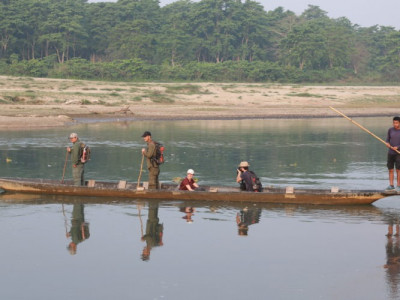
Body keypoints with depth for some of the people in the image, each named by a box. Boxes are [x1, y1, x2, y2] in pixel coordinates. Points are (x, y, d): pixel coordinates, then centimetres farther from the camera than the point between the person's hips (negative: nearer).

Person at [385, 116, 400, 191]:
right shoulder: (390, 130, 3)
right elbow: (388, 139, 10)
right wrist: (387, 143, -12)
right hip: (390, 153, 4)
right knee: (390, 169, 5)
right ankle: (391, 185, 13)